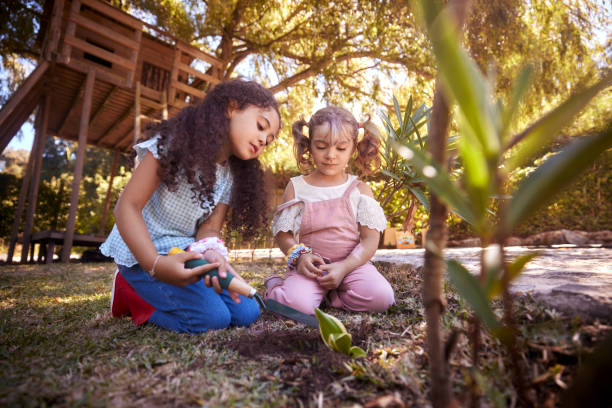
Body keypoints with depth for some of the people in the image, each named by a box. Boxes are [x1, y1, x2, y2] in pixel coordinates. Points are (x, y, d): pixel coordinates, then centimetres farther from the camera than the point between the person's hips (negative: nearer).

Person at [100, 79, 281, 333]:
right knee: (212, 318, -20)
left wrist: (211, 252, -32)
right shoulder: (176, 143, -17)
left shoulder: (231, 178, 2)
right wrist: (155, 264, -35)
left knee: (246, 313, -4)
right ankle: (132, 293, 3)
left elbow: (209, 228, -7)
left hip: (187, 252, 7)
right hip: (143, 252, -6)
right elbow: (127, 206, -21)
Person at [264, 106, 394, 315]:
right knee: (297, 305, -28)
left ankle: (330, 293, 2)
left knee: (381, 298, -24)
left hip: (351, 263, 2)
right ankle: (275, 286, 7)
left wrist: (344, 267, -16)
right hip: (310, 265, -1)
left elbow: (370, 239, -1)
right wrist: (299, 256, -15)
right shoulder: (296, 187, 4)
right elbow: (282, 233, 5)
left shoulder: (360, 190, 4)